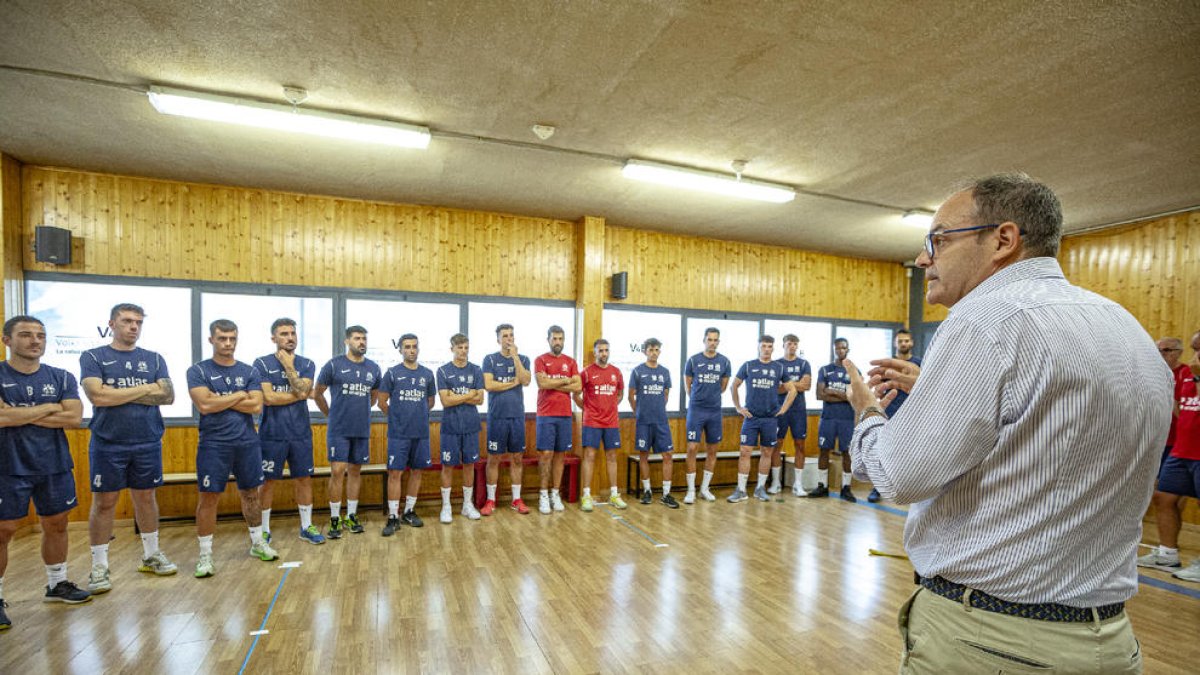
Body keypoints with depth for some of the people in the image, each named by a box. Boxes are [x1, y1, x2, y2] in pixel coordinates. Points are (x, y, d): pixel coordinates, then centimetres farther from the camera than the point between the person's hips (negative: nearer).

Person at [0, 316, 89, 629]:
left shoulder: (61, 377, 3)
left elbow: (74, 418, -7)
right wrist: (49, 407, -11)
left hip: (55, 465, 3)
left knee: (56, 525, 13)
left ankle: (57, 584, 28)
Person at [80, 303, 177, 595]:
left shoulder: (154, 359, 7)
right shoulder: (92, 357, 0)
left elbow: (168, 396, -4)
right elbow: (98, 396, -15)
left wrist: (118, 395, -10)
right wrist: (146, 388, -10)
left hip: (148, 442, 2)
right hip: (107, 444, -2)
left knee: (145, 497, 12)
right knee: (104, 502, 4)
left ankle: (151, 555, 25)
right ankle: (99, 567, 16)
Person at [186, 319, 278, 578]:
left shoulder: (249, 371, 5)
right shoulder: (198, 371, -2)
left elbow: (256, 406, -7)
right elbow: (205, 405, -17)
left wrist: (221, 399, -10)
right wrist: (239, 395, -7)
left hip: (247, 443, 3)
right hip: (213, 444, -3)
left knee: (250, 493, 13)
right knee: (209, 497, 2)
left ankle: (258, 543, 27)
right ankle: (205, 555, 17)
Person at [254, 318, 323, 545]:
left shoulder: (306, 364, 5)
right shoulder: (262, 363, -3)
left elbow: (302, 390, -12)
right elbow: (268, 398, -13)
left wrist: (288, 365, -11)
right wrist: (300, 394, -7)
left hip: (301, 434, 3)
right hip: (272, 434, -2)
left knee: (304, 479, 9)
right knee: (268, 481, 8)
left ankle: (306, 526, 21)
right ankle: (264, 530, 23)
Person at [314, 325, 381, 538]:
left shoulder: (374, 368, 6)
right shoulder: (334, 365, -5)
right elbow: (317, 394, 5)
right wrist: (332, 415, 9)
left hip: (362, 430, 3)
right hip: (338, 430, -3)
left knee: (355, 471, 10)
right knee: (337, 471, -4)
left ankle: (351, 516, 21)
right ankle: (335, 519, 9)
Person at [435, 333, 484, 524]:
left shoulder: (476, 370, 5)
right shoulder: (443, 371, -2)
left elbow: (480, 399, -2)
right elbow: (446, 401, -10)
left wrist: (456, 396, -10)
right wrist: (469, 394, -7)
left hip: (471, 426, 2)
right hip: (450, 426, -2)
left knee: (469, 464, 9)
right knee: (448, 466, 5)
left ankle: (468, 504, 22)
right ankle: (446, 506, 17)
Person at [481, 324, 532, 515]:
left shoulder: (523, 359, 7)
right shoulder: (490, 359, 1)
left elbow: (526, 381, -10)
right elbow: (488, 385, -12)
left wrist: (515, 356, -12)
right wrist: (514, 382, -7)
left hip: (517, 415, 2)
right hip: (497, 416, -2)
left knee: (517, 457, 8)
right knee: (494, 458, 4)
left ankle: (517, 499, 18)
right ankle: (491, 500, 16)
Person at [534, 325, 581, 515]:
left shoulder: (571, 362, 11)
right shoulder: (540, 360, 1)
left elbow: (578, 387, -1)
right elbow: (542, 383, -15)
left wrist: (553, 384, -7)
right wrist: (565, 381, -5)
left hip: (565, 415, 3)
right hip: (546, 415, -3)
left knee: (560, 454, 7)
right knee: (545, 454, -4)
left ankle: (555, 493, 16)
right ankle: (543, 495, 6)